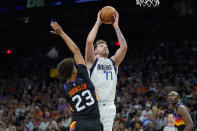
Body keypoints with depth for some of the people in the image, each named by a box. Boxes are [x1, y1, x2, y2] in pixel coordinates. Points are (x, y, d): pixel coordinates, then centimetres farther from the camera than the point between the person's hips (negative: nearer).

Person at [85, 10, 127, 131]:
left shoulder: (113, 62, 19)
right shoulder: (92, 61, 7)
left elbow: (124, 47, 6)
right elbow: (89, 41, -8)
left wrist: (116, 26, 6)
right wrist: (98, 23, 1)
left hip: (109, 106, 4)